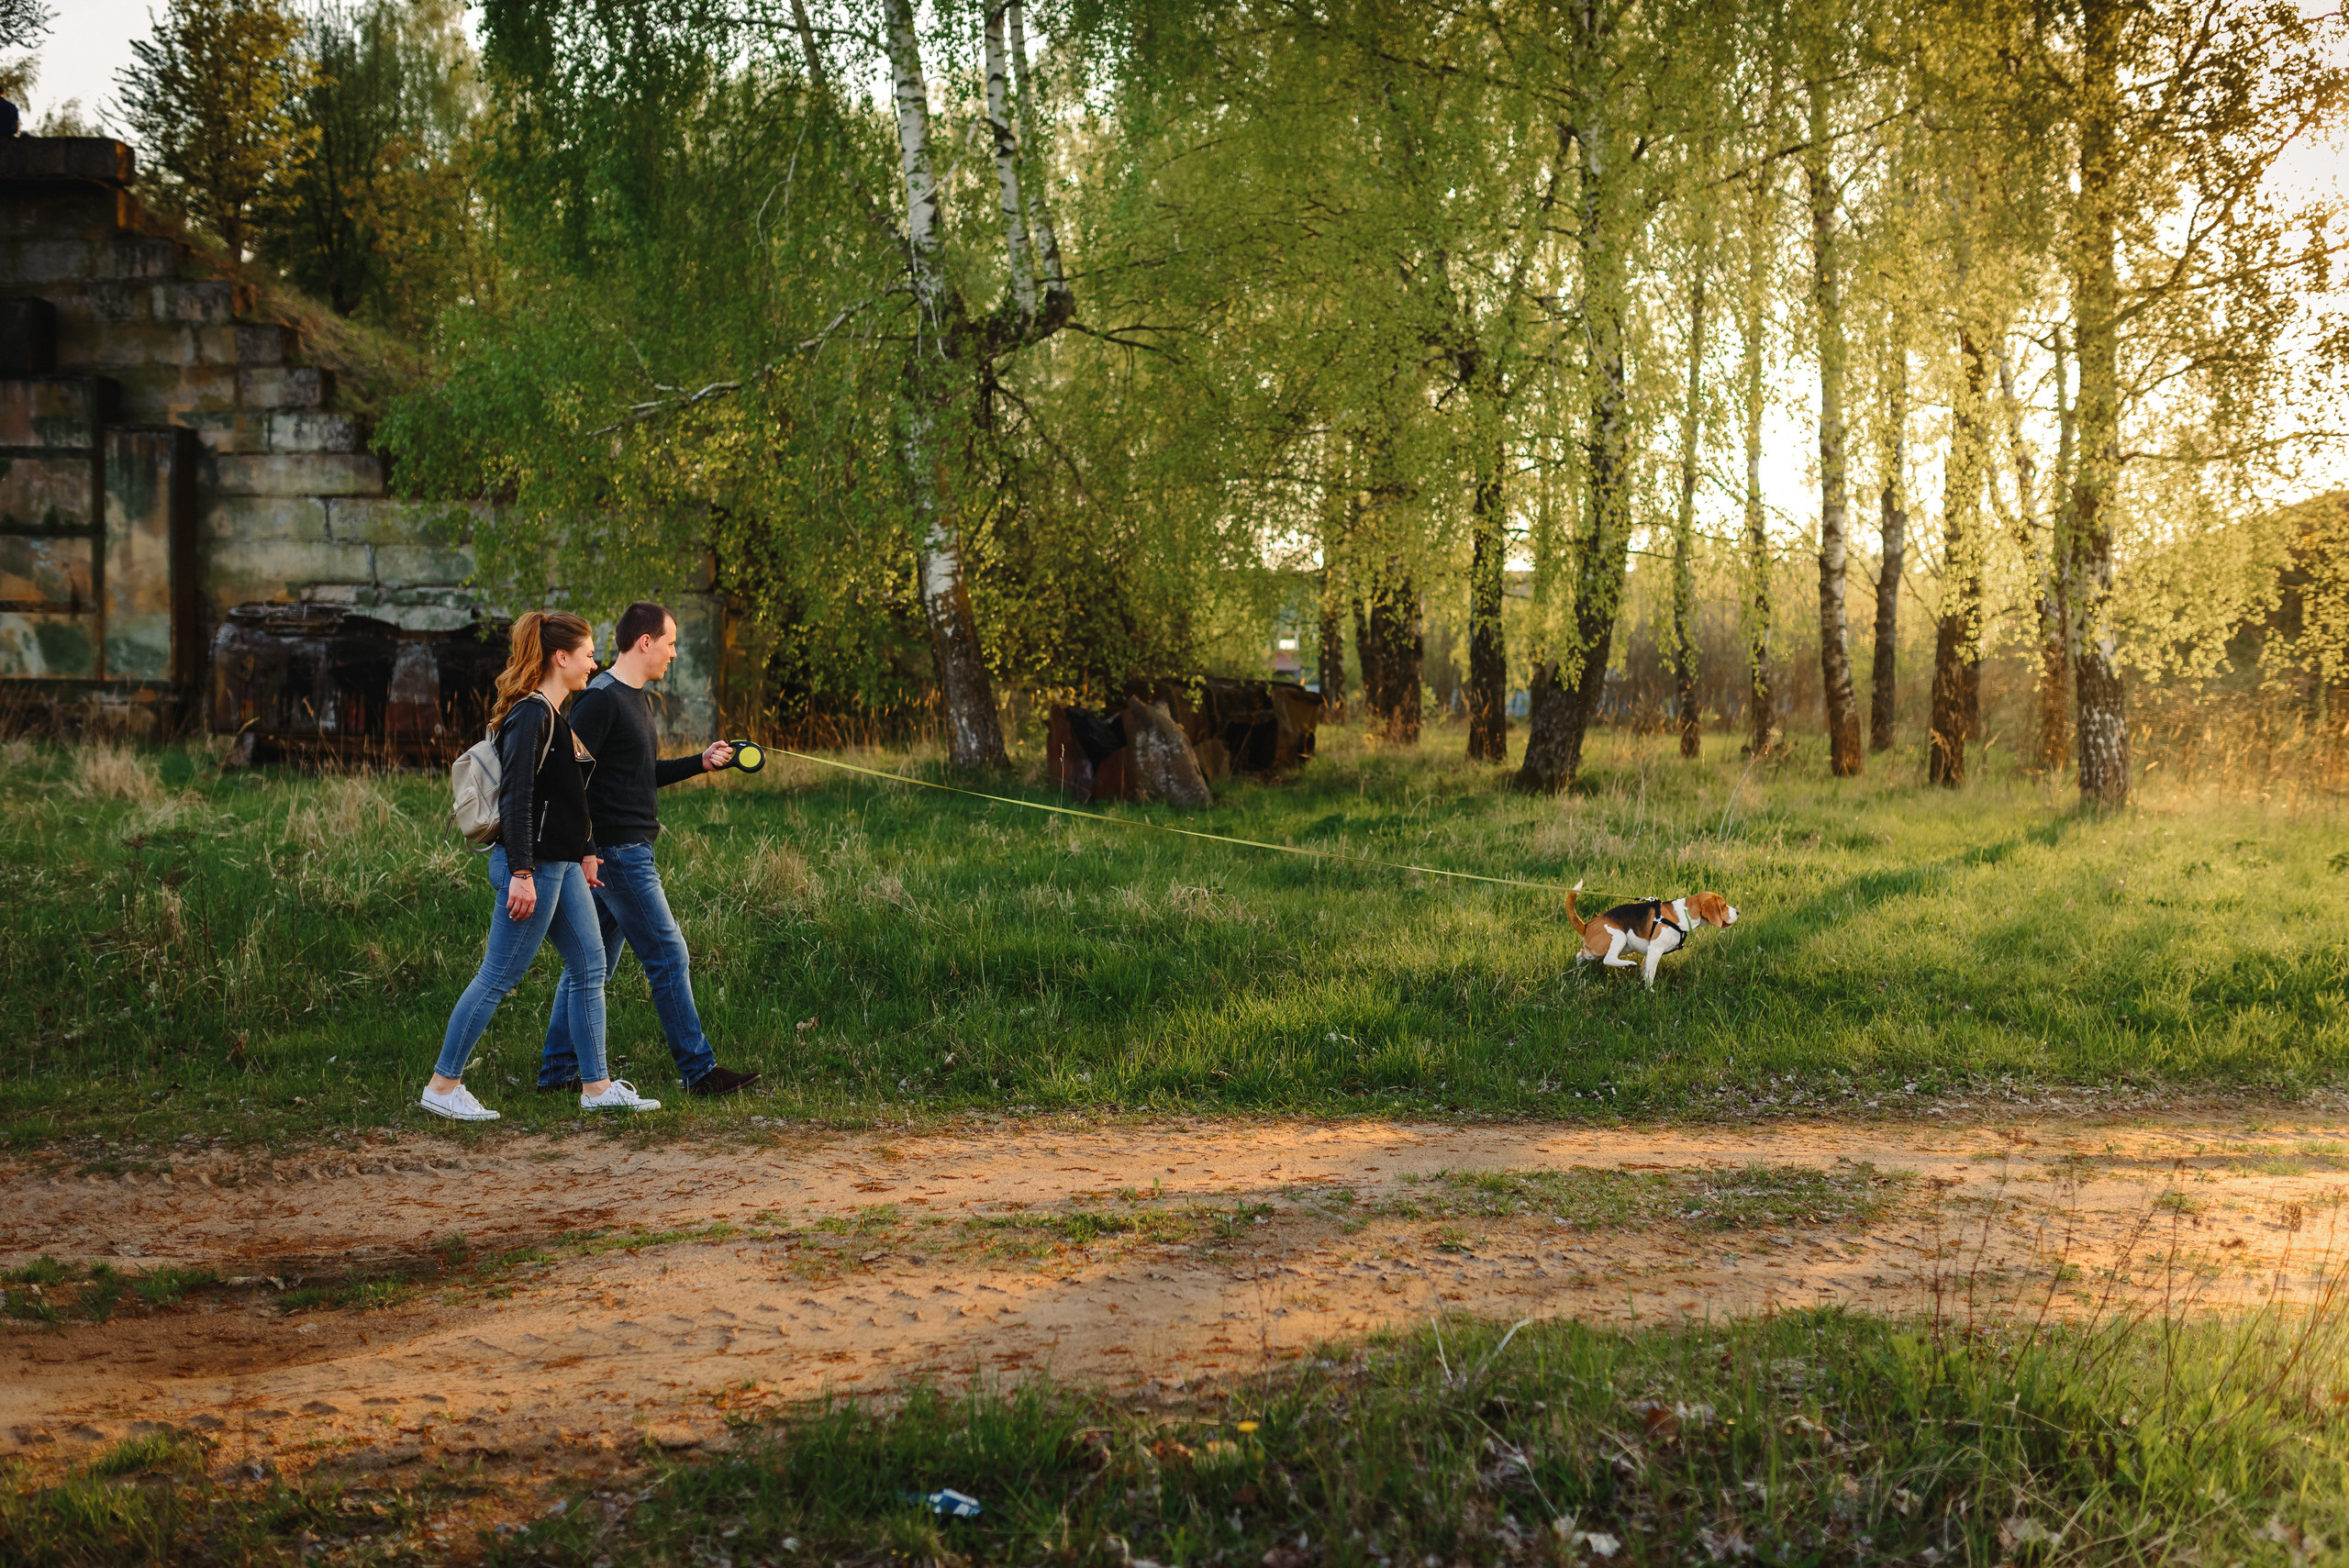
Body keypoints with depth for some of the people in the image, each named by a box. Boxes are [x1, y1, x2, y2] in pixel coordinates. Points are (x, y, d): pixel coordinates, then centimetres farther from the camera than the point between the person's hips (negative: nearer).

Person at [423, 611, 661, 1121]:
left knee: (590, 965, 9)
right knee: (499, 977, -4)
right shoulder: (530, 716, -16)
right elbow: (515, 797, -22)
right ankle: (442, 1085, 5)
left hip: (562, 865, 10)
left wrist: (587, 851, 24)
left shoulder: (555, 716, 14)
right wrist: (521, 875, -25)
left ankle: (596, 1085, 14)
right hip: (532, 867, -10)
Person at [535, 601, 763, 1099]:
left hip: (629, 850, 10)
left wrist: (700, 762, 14)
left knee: (591, 964, 11)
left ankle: (557, 1073, 15)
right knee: (669, 958, -5)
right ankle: (699, 1071, 0)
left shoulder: (636, 699, 16)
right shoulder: (600, 700, -15)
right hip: (617, 852, -10)